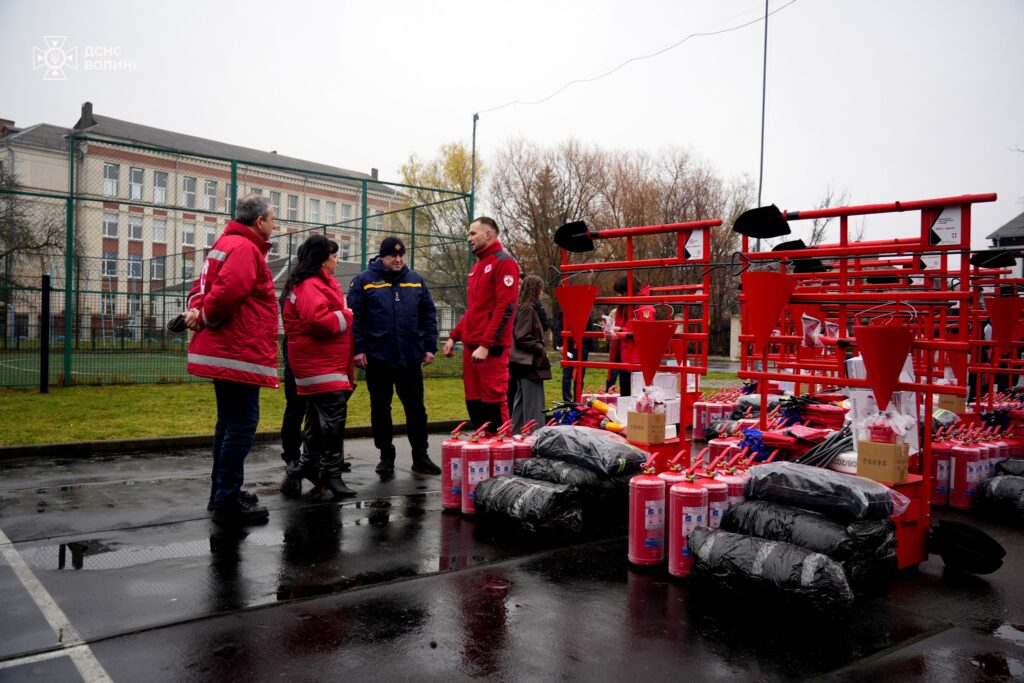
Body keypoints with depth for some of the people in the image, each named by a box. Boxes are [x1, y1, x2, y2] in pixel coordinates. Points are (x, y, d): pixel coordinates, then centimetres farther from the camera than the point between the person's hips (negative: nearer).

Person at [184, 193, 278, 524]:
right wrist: (207, 317, -11)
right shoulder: (245, 248, -14)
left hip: (225, 351, 11)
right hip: (239, 353, -11)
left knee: (230, 422, 17)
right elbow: (227, 290, -28)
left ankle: (222, 493, 26)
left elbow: (203, 286, 20)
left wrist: (197, 310, 0)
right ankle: (227, 501, -1)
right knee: (242, 424, -6)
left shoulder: (226, 244, 19)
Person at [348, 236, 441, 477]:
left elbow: (429, 315, 11)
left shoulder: (415, 279, 9)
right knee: (380, 410, 8)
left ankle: (420, 457, 18)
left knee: (416, 409, 7)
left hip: (410, 357, 2)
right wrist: (358, 349, -11)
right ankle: (386, 456, 21)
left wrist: (429, 346, 5)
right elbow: (354, 317, -4)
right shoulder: (364, 280, 0)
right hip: (377, 358, -2)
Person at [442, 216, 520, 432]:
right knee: (474, 404, 10)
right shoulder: (476, 267, 21)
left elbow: (505, 308, -15)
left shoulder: (504, 263, -6)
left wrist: (486, 345, -21)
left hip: (491, 348, -8)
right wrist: (454, 336, 14)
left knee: (493, 403, -7)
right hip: (471, 346, 9)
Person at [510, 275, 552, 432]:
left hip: (523, 363, 10)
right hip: (530, 363, -10)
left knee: (521, 403, 14)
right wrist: (541, 350, -12)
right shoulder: (528, 309, -13)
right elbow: (523, 337, -19)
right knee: (534, 405, -8)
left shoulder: (521, 307, 15)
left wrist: (540, 348, 10)